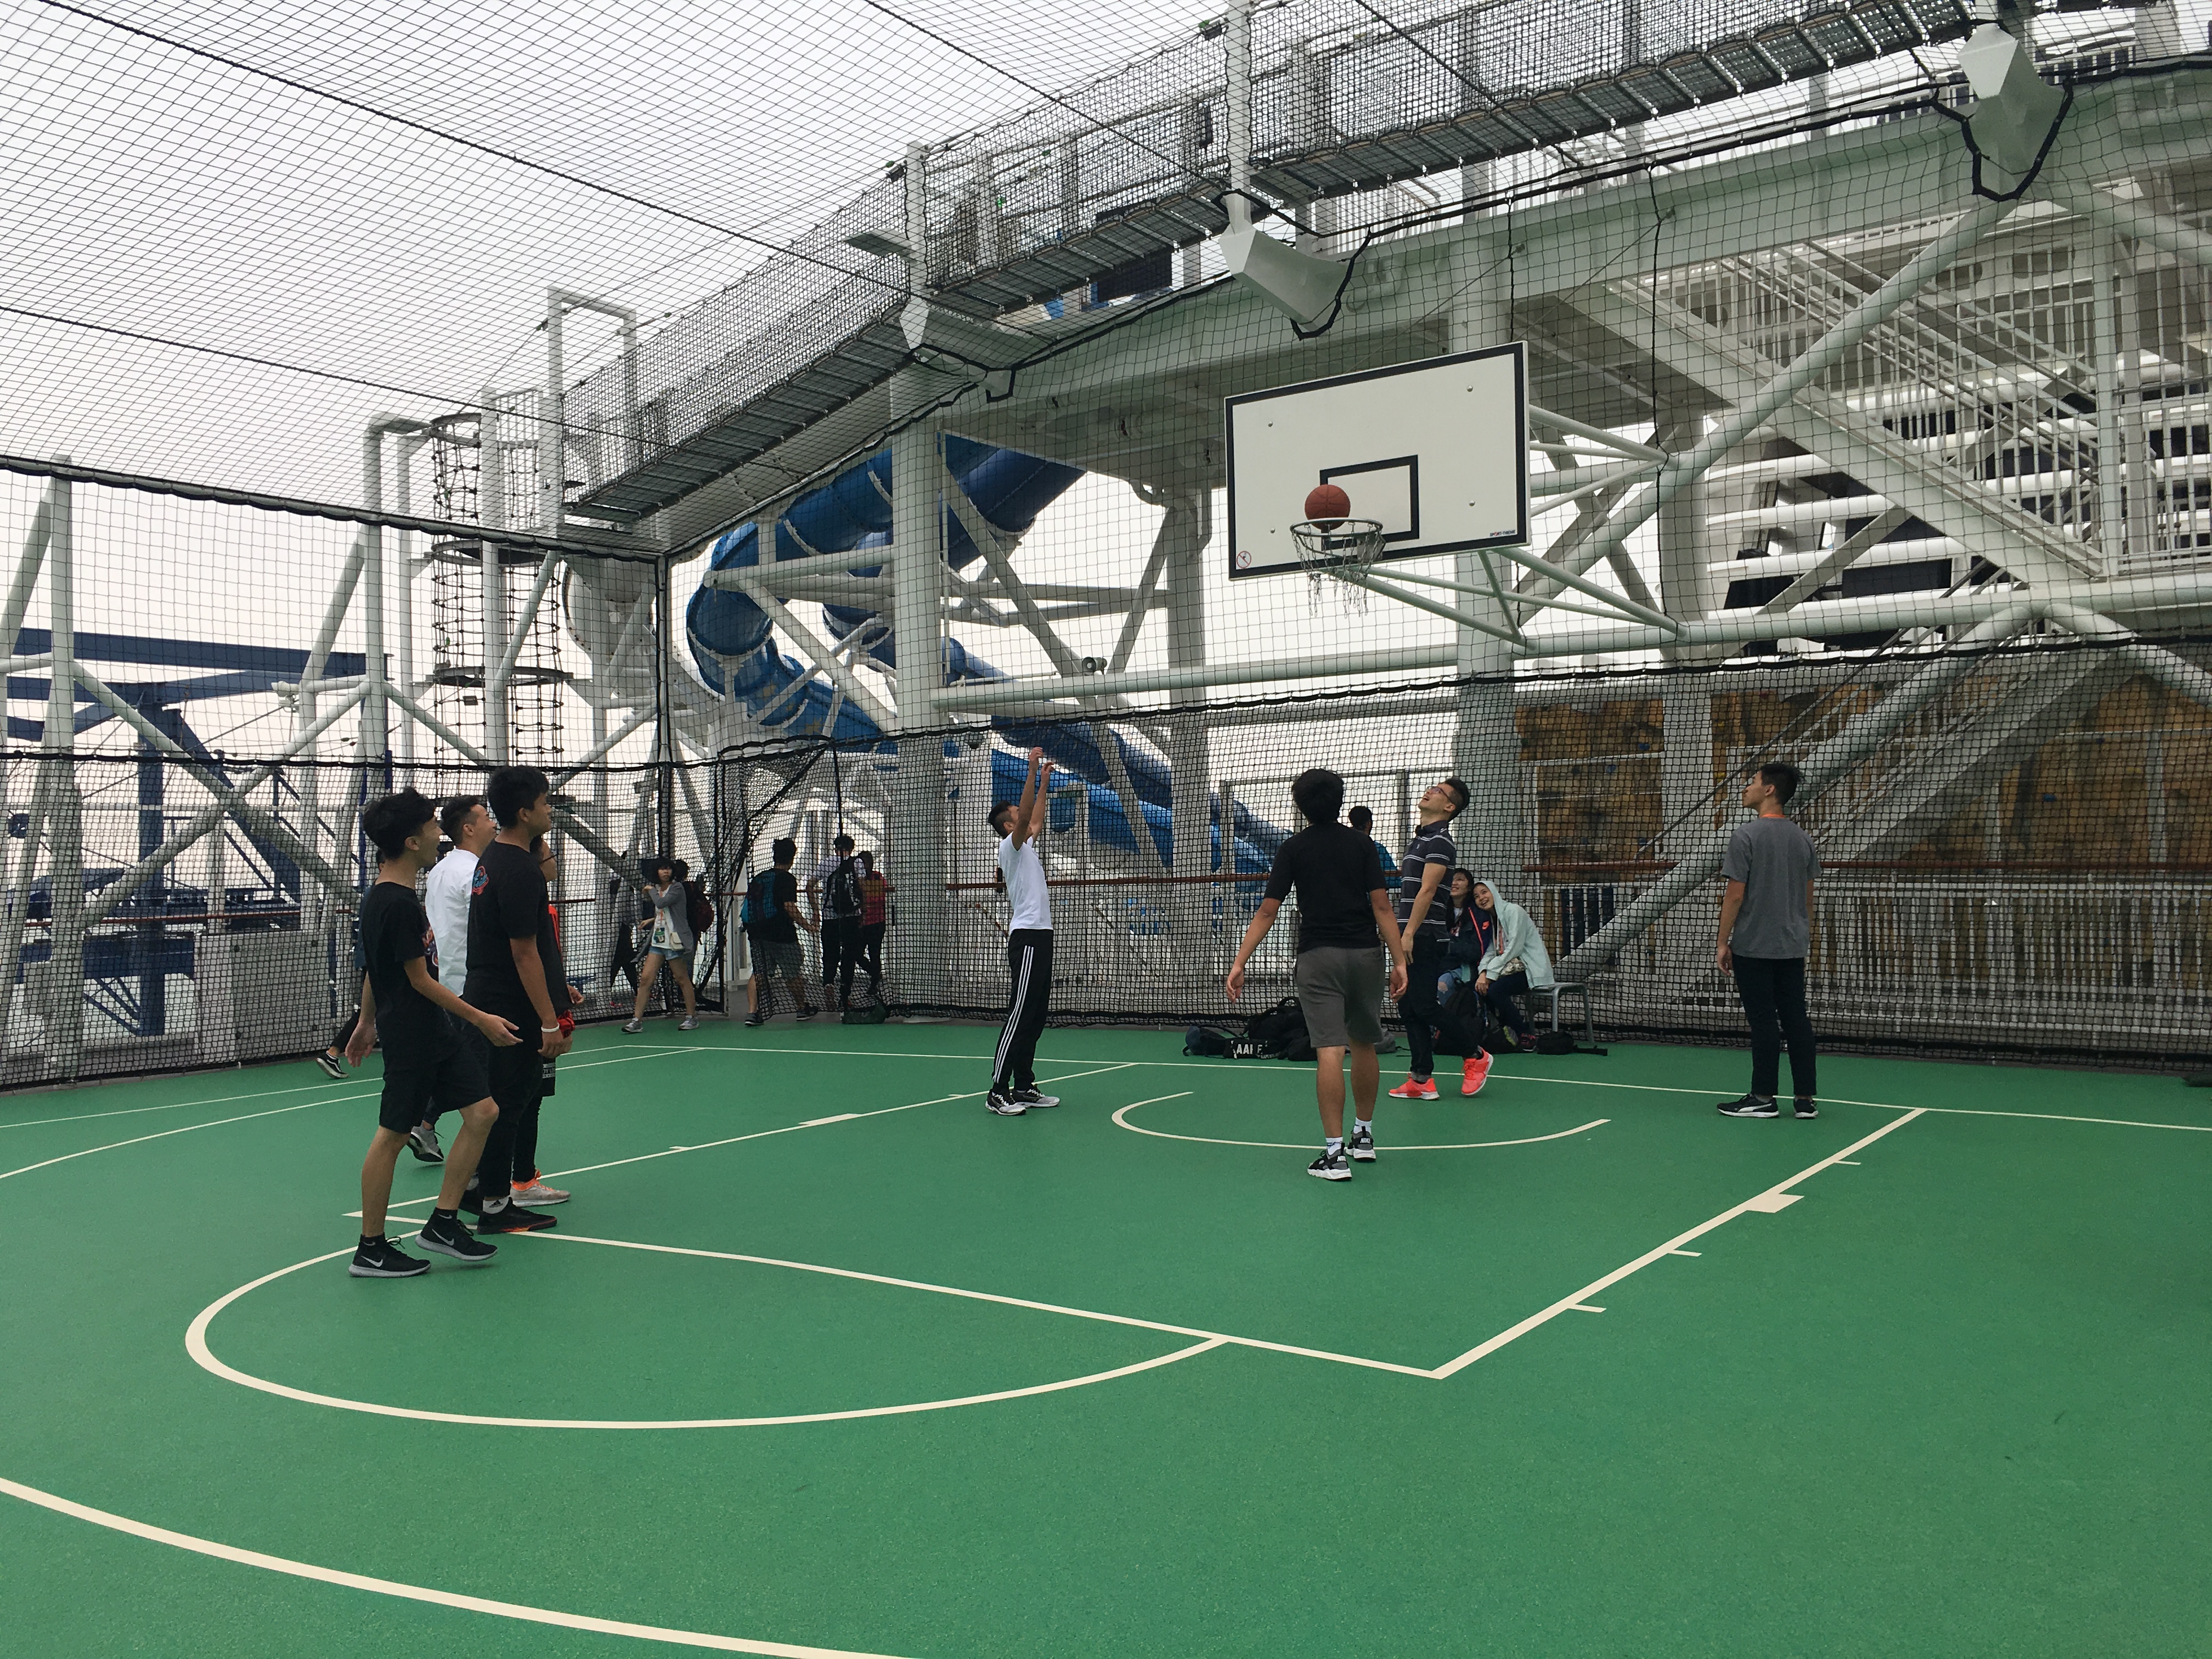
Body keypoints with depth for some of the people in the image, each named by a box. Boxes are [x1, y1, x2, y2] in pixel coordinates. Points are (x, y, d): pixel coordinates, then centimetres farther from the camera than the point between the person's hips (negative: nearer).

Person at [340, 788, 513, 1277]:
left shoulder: (381, 897, 11)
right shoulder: (399, 903, -20)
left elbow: (373, 968, 20)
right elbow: (420, 980, -18)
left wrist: (367, 1021, 28)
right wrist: (480, 1019, -13)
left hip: (436, 1032, 10)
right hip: (411, 1034, -10)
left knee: (482, 1111, 6)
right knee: (392, 1135, 0)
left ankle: (443, 1222, 14)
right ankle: (370, 1250, 11)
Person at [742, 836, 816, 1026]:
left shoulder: (758, 878, 12)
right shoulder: (787, 879, -9)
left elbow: (749, 904, 13)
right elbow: (790, 907, -17)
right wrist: (806, 925, -8)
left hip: (758, 933, 6)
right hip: (782, 934, -6)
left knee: (759, 973, 5)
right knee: (795, 973, 11)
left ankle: (752, 1011, -8)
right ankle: (802, 1009, 23)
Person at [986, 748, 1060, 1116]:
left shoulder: (1026, 845, 19)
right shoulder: (1011, 846, -6)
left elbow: (1036, 817, 35)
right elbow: (1025, 815, -22)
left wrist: (1045, 782, 31)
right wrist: (1032, 770, -25)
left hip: (1040, 937, 10)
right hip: (1027, 937, -10)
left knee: (1035, 1017, 10)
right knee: (1020, 1016, -12)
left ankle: (1024, 1087, 14)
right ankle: (997, 1093, -12)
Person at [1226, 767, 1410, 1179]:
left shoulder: (1292, 849, 1)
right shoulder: (1361, 843, 5)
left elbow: (1267, 912, -4)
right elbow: (1381, 905, -2)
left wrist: (1239, 964, -2)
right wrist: (1399, 960, -2)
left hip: (1318, 958, -2)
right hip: (1365, 954, 2)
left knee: (1330, 1053, -8)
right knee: (1364, 1046, 18)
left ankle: (1334, 1152, -12)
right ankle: (1364, 1134, 32)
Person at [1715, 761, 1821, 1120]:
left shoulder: (1746, 836, -12)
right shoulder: (1803, 839, 8)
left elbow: (1735, 895, -13)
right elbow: (1808, 897, 13)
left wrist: (1723, 942, -7)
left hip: (1753, 946, -6)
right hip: (1793, 948, 6)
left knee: (1763, 1021, -2)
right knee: (1796, 1019, 8)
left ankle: (1763, 1098, 4)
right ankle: (1807, 1098, 10)